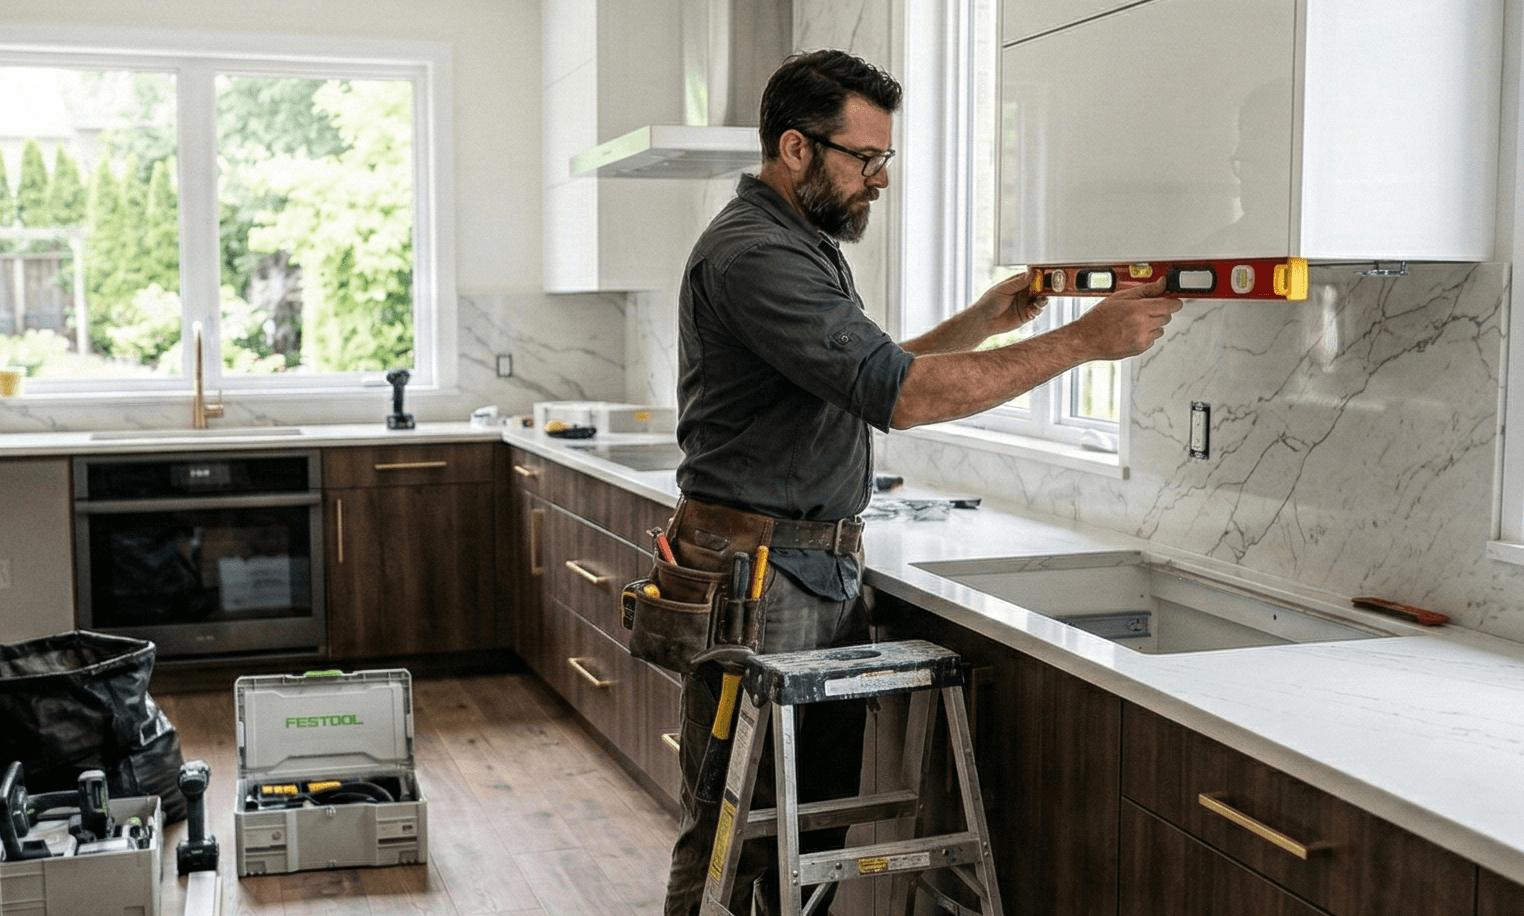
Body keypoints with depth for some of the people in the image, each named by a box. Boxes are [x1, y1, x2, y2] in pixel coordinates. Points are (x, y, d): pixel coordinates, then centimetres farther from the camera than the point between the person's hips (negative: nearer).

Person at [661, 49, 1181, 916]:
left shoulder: (810, 247, 18)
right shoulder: (753, 253, -17)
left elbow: (870, 373, 26)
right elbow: (899, 395, -25)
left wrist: (982, 322, 14)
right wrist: (1084, 341, -21)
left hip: (829, 568, 10)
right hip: (759, 573, -10)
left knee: (821, 813, 12)